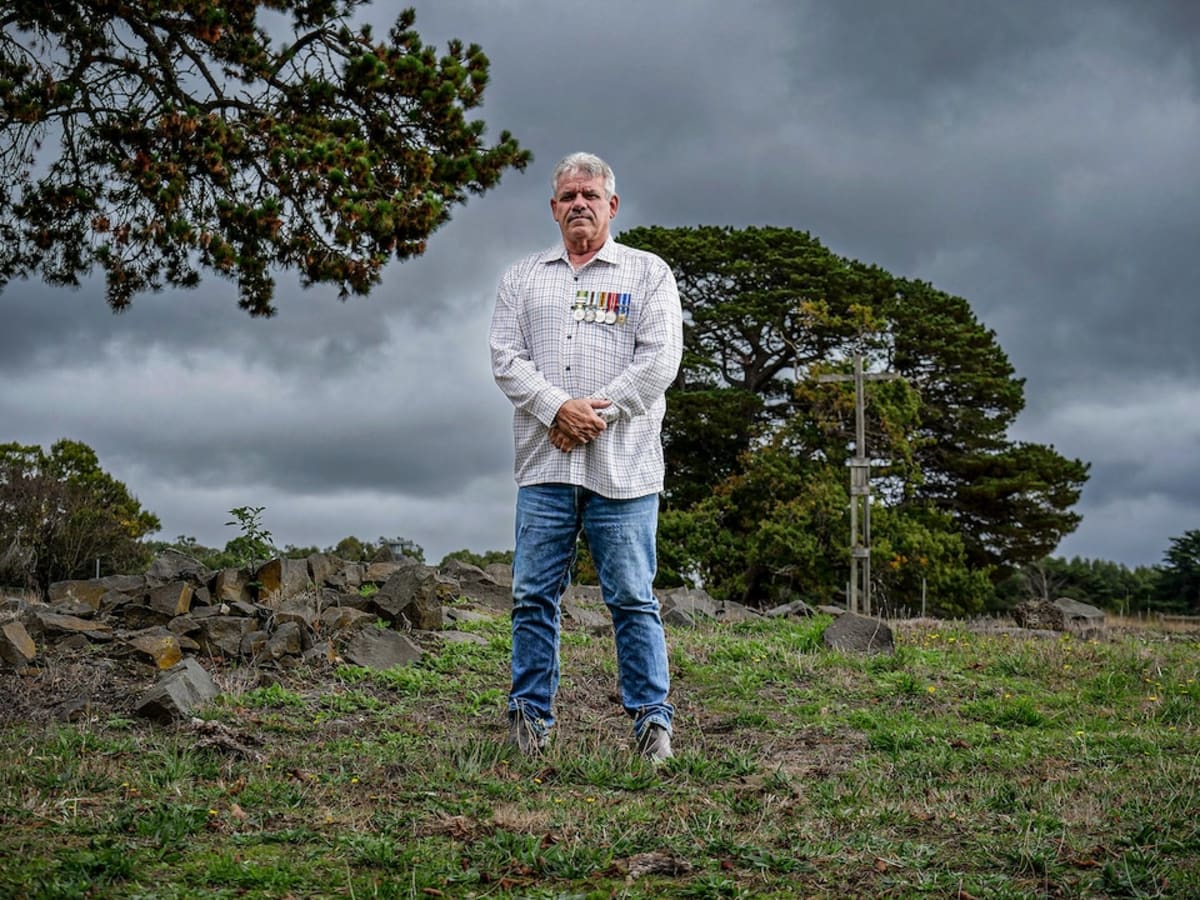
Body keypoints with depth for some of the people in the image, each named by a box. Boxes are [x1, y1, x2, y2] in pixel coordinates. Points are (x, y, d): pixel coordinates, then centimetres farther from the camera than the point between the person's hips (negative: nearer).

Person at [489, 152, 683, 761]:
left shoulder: (648, 273, 10)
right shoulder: (523, 278, 17)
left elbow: (659, 358, -2)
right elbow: (506, 357, 5)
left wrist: (597, 413, -11)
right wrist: (558, 408, -11)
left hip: (622, 466, -2)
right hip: (544, 464, 3)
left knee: (632, 598, -1)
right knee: (534, 596, 4)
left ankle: (652, 719, 6)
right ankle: (530, 716, 14)